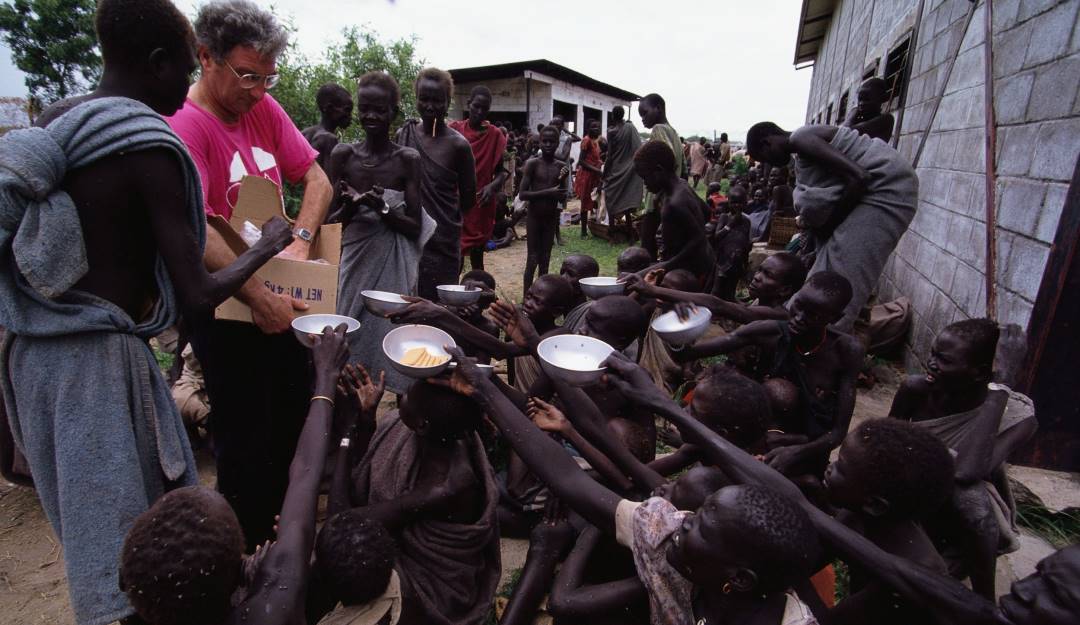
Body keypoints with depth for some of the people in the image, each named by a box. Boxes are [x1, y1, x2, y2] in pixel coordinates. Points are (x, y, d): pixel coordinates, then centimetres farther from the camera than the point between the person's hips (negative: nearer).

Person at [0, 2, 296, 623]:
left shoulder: (50, 124, 8)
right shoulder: (149, 146, -15)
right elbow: (196, 297, -16)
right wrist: (266, 247, -3)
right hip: (99, 359, -8)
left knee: (84, 515, 22)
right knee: (126, 529, 6)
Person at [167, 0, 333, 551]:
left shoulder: (264, 109, 4)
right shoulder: (185, 124, -18)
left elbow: (316, 179, 3)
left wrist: (300, 242, -13)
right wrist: (257, 296, -30)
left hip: (281, 297, 7)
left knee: (295, 414, 19)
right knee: (247, 439, 6)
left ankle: (286, 525, 42)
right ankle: (249, 546, 31)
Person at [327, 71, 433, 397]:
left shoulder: (408, 159, -4)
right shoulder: (342, 154, 1)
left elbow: (415, 226, -4)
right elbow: (330, 221, 2)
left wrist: (382, 208, -21)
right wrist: (350, 206, -19)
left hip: (396, 262, -2)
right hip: (356, 259, 2)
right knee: (352, 334, 4)